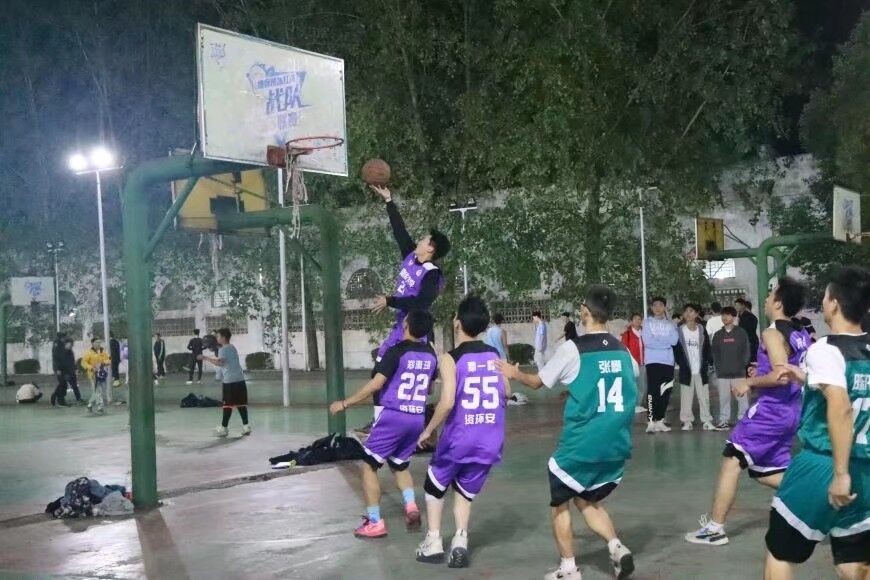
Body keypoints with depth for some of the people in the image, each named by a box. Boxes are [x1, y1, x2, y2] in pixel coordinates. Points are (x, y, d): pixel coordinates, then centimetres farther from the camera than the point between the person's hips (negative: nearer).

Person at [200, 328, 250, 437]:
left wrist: (205, 358, -19)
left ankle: (224, 428, 1)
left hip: (229, 381, -8)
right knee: (241, 403, 6)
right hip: (240, 379, 8)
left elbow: (220, 362, -23)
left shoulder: (223, 349, -7)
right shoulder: (232, 348, 20)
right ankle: (246, 426, 2)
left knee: (228, 405, -3)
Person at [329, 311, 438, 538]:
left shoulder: (396, 352, -13)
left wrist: (345, 403, -11)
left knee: (369, 465, 6)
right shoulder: (431, 355, 7)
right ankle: (411, 506, 1)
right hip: (417, 418, 6)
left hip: (394, 416, -6)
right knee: (400, 465, 24)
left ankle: (375, 523, 4)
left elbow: (376, 384, -17)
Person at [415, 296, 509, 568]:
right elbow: (506, 393, 14)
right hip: (490, 441, 4)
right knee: (465, 491, 22)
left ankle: (433, 544, 20)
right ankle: (460, 540, 5)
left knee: (435, 486, 21)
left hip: (459, 439, -4)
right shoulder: (495, 355, 3)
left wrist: (428, 430, -9)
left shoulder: (451, 359, -13)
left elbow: (447, 402, -22)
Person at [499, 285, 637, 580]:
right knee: (587, 500, 23)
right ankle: (617, 548, 3)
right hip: (616, 446, 5)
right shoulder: (622, 350, 4)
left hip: (581, 445, -5)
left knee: (560, 503, 15)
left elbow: (538, 382, 3)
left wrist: (515, 373, 22)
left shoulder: (573, 348, -11)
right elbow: (635, 373, 28)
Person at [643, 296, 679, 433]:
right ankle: (651, 421, -10)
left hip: (668, 361, 4)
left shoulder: (670, 324, 13)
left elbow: (674, 340, -3)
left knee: (665, 392, 6)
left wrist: (656, 340, -7)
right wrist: (665, 342, -6)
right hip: (653, 360, -4)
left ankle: (660, 420, 14)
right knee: (653, 391, -10)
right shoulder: (647, 322, 5)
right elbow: (647, 341, -9)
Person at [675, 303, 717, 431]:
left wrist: (708, 363, -3)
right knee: (686, 397, 1)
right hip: (686, 370, -1)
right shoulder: (679, 331, 1)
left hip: (701, 370, 1)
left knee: (704, 397, 1)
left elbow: (707, 348, 8)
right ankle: (687, 421, 7)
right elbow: (675, 349, 2)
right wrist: (681, 363, -5)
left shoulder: (702, 330, 6)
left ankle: (706, 421, 5)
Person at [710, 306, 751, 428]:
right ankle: (724, 420, 10)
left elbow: (746, 351, 1)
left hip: (738, 372, -2)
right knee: (724, 398, 4)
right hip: (722, 373, 3)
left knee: (742, 397, -4)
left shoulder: (741, 333, 4)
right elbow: (714, 353, 10)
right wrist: (718, 367, 0)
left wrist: (742, 365, -8)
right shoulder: (718, 335, 11)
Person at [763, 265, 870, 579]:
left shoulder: (824, 349, -14)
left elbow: (841, 409, -28)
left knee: (780, 551, 11)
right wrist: (809, 380, 22)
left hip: (824, 466, -6)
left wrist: (840, 474, -26)